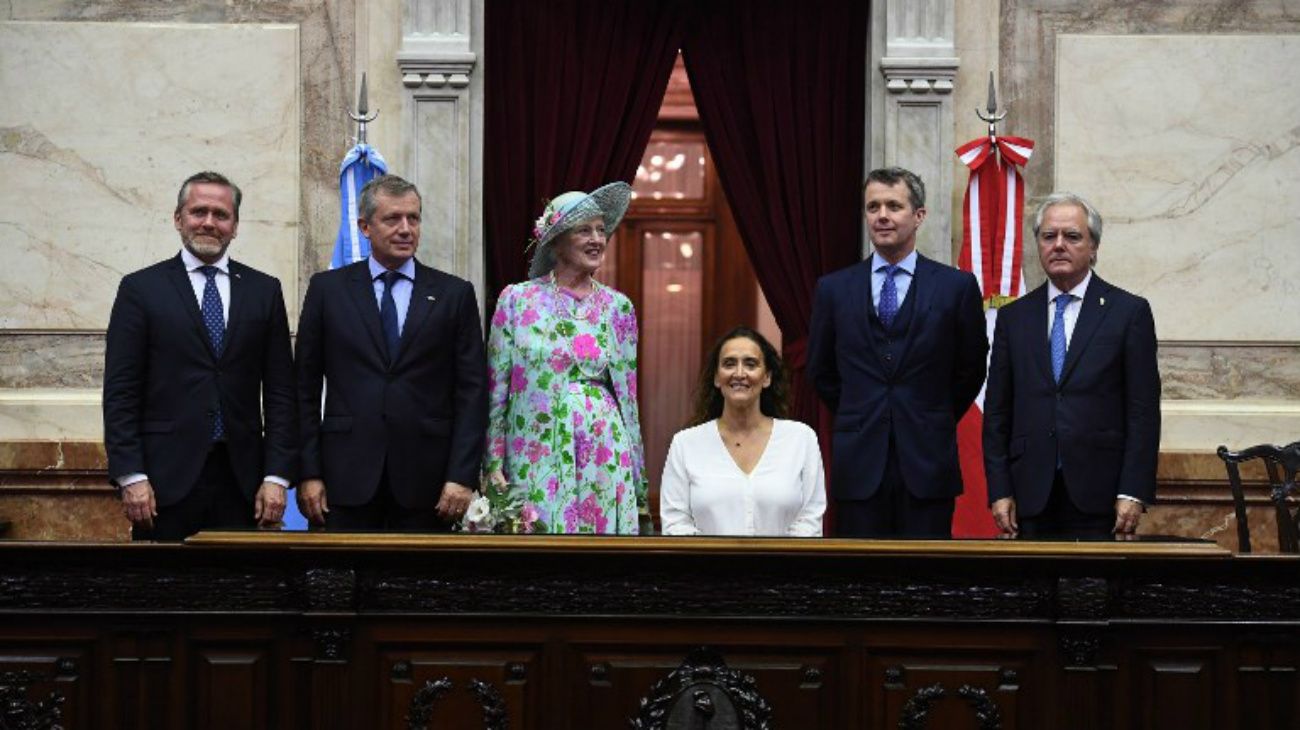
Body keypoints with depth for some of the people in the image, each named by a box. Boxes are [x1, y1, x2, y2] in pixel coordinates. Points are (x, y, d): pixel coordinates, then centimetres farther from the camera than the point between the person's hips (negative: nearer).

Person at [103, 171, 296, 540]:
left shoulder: (264, 290, 9)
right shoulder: (141, 288, 3)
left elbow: (279, 390, 7)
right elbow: (120, 392, 0)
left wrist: (277, 475, -1)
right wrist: (131, 476, -8)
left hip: (242, 479, 2)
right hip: (166, 478, -2)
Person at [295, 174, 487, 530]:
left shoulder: (454, 294, 6)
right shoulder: (327, 289, 6)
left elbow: (471, 391, 3)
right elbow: (306, 388, 6)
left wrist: (462, 477, -5)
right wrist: (308, 473, -1)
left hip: (426, 477, 0)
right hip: (348, 473, 0)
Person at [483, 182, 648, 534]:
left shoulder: (618, 307, 8)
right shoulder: (516, 299, 2)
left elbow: (628, 395, 11)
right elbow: (496, 390, 3)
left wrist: (639, 483, 10)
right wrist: (494, 466, -3)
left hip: (604, 461, 2)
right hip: (535, 460, -2)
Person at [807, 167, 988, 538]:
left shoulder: (957, 286, 1)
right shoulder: (833, 289, 6)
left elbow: (971, 369, 8)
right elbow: (820, 370, 15)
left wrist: (936, 423, 9)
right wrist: (857, 419, 12)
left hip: (928, 464, -1)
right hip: (858, 465, 1)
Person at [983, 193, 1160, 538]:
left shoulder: (1130, 311, 3)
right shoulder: (1013, 317, 11)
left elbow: (1144, 410, -1)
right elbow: (997, 412, 10)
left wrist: (1133, 493, -8)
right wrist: (999, 490, 2)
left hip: (1099, 495, -2)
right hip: (1032, 494, 2)